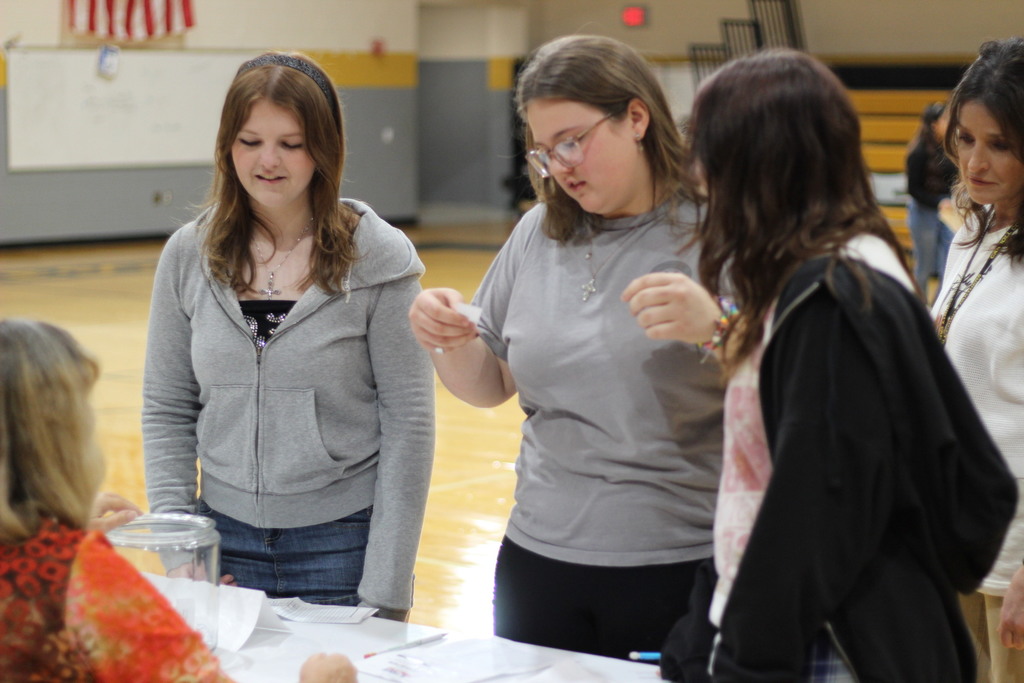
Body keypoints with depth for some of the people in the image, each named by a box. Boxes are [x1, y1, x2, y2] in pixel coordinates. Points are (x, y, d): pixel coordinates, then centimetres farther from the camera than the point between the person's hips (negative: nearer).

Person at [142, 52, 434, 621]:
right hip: (225, 540, 3)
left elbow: (409, 422, -8)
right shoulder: (189, 255, 2)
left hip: (342, 545, -3)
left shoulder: (380, 258, -8)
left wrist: (384, 592, -11)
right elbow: (167, 411, 7)